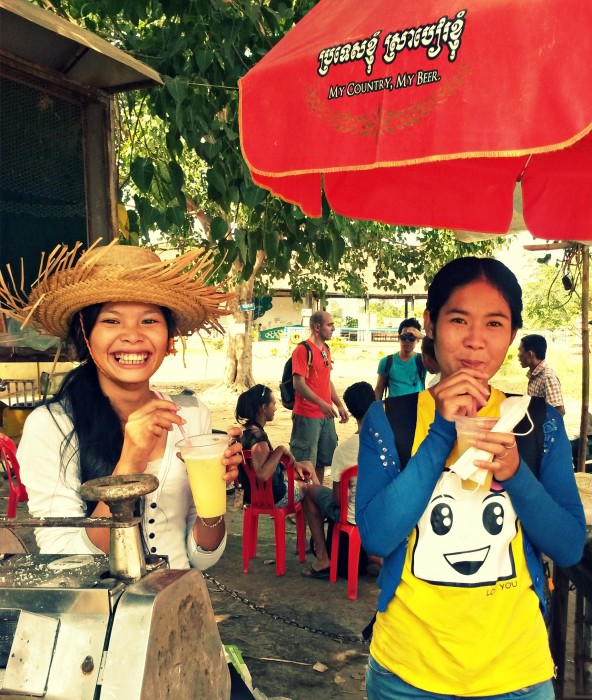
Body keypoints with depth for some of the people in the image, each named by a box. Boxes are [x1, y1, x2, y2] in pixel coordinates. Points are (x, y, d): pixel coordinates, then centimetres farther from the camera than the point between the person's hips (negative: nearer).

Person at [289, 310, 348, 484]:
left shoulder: (325, 349, 13)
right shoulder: (302, 349, -13)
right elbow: (298, 383, -19)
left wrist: (339, 405, 12)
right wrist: (321, 403, -27)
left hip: (326, 415, 8)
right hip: (307, 415, -8)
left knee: (323, 459, 16)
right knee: (305, 462, 0)